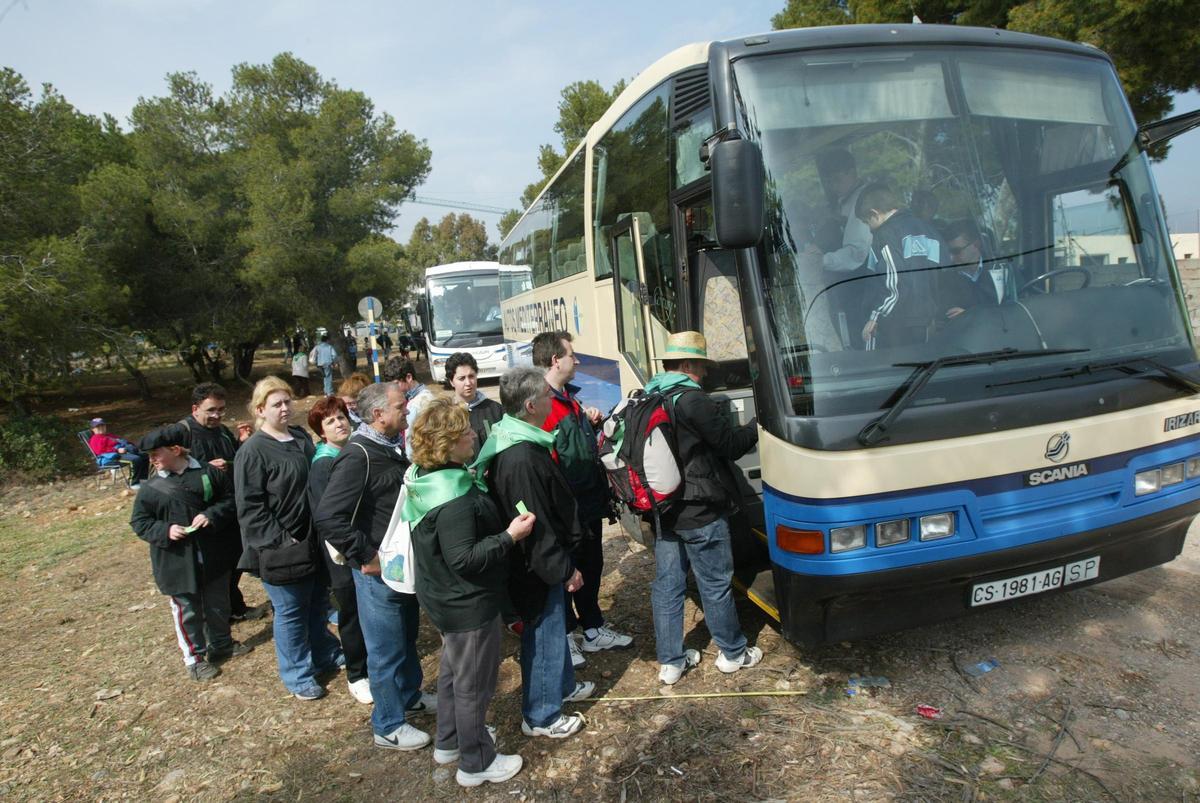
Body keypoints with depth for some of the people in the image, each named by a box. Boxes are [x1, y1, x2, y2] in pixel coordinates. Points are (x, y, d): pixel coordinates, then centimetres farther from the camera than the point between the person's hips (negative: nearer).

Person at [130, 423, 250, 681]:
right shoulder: (151, 488, -5)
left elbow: (230, 498, -1)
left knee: (218, 605, 18)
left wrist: (212, 515, -18)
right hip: (177, 562, -1)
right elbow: (139, 522, 1)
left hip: (214, 557, 1)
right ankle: (194, 658, 26)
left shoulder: (208, 473, -6)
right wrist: (164, 530, -16)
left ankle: (222, 644, 39)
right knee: (188, 611, 9)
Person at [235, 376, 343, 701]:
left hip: (314, 541, 7)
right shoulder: (253, 451, -14)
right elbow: (250, 506, -16)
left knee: (318, 604, 21)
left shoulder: (302, 438, 7)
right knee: (291, 612, 8)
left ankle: (324, 656, 41)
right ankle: (297, 675, 26)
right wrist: (281, 540, -18)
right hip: (281, 550, -7)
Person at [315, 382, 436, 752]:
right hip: (378, 572, -9)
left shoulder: (392, 447, 5)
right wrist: (366, 557, -23)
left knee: (407, 637, 25)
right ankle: (389, 727, 25)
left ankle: (410, 696, 46)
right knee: (386, 650, 7)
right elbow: (328, 517, -29)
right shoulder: (358, 456, -23)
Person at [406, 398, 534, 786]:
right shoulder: (455, 499, -32)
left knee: (453, 668, 27)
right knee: (473, 682, 9)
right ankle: (476, 763, 29)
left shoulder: (426, 478, -1)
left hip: (446, 596, 10)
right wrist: (510, 536, -28)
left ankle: (449, 741, 46)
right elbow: (465, 559, -32)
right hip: (468, 604, -10)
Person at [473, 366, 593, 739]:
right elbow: (535, 524, -28)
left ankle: (562, 685, 47)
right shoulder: (521, 459, -31)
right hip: (537, 567, -10)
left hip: (540, 561, 10)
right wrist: (564, 569, -18)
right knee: (544, 633, 7)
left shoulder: (512, 443, 3)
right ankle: (541, 716, 26)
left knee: (554, 625, 26)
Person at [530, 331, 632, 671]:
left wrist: (590, 422, 2)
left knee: (591, 567, 21)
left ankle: (593, 629, 38)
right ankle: (564, 638, 27)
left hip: (589, 504, 10)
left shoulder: (568, 398, 11)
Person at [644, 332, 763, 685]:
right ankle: (733, 653, 28)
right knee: (716, 583, 10)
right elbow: (731, 444, -12)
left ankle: (669, 662, 23)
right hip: (699, 513, -7)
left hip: (663, 509, 8)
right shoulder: (693, 401, -19)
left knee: (666, 583, 13)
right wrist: (757, 427, 4)